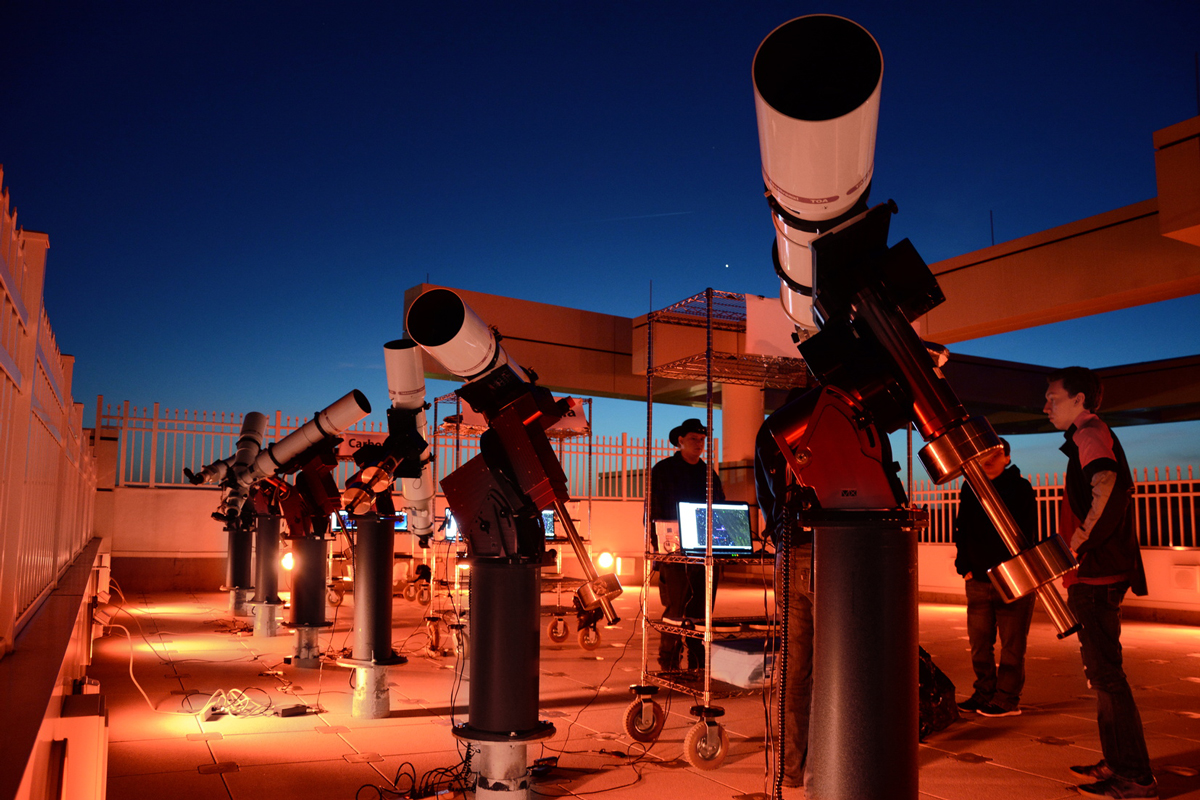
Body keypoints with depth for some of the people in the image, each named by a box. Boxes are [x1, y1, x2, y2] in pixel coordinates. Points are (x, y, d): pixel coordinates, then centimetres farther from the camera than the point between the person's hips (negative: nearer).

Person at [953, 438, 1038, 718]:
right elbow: (962, 529, 14)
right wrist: (965, 566, 5)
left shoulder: (1021, 488, -2)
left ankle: (1007, 699, 9)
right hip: (978, 579, 5)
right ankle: (984, 693, 20)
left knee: (1012, 644, 1)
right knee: (979, 642, 9)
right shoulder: (970, 488, 10)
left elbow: (1026, 534, -5)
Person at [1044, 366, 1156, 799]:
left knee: (1106, 674, -6)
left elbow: (1106, 482, -32)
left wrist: (1083, 538, -25)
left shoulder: (1090, 433, -12)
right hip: (1096, 574, 11)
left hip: (1096, 574, -11)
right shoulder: (1093, 436, 21)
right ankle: (1116, 763, 24)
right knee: (1102, 672, 16)